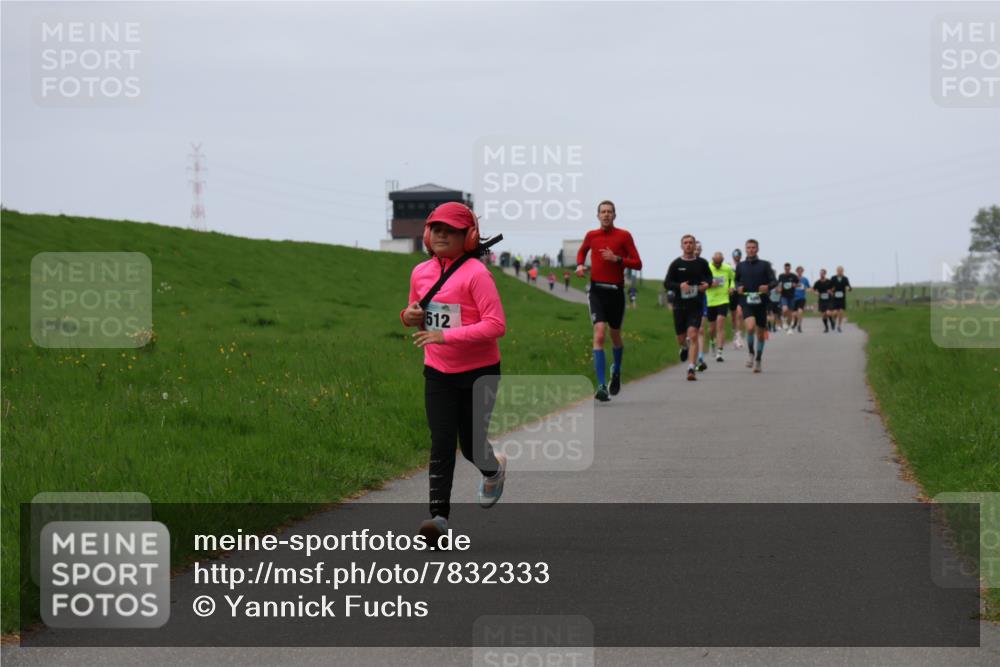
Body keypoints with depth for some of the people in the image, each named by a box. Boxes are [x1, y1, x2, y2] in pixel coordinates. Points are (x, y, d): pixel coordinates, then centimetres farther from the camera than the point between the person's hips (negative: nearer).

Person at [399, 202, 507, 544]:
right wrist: (409, 316, -5)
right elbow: (416, 312, 21)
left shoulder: (475, 273, -17)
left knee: (471, 443, 7)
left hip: (478, 372, -4)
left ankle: (493, 468, 42)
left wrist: (447, 335, -28)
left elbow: (496, 324, -23)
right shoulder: (420, 272, 4)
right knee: (441, 443, -5)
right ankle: (439, 515, -8)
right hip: (438, 372, 4)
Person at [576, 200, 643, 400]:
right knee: (599, 335, -15)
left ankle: (616, 371, 46)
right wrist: (580, 265, 7)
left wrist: (617, 259, -17)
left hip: (616, 291, 0)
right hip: (597, 290, 0)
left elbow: (637, 264, -4)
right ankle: (601, 386, -19)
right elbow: (582, 251, 27)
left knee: (615, 336, 14)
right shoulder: (591, 235, 5)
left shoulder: (624, 236, -2)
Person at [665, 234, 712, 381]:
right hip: (679, 305, 1)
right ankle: (684, 348, 48)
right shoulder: (676, 264, 1)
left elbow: (709, 276, 21)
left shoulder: (702, 263, 4)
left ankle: (691, 369, -18)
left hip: (696, 305, -1)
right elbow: (667, 283, 0)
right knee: (681, 338, 10)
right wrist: (679, 286, -20)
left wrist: (707, 284, -2)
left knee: (693, 335, -16)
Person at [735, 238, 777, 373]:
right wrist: (738, 287, -2)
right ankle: (751, 354, -5)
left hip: (761, 302, 1)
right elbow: (737, 280, 21)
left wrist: (768, 286, -21)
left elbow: (774, 281, 0)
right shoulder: (741, 266, 7)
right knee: (750, 327, -25)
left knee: (760, 333, 8)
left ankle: (758, 361, 24)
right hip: (746, 302, -1)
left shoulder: (764, 265, 2)